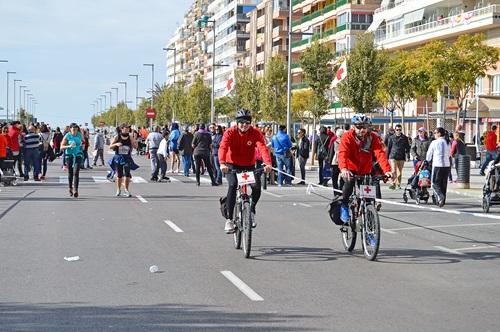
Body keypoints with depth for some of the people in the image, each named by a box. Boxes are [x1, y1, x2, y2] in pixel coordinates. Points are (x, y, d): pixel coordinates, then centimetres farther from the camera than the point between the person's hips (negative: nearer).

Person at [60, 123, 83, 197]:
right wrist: (69, 146, -22)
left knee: (76, 172, -14)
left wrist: (82, 145, 6)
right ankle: (70, 188, 31)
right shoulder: (67, 136, -5)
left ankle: (75, 190, -20)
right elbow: (62, 147, -8)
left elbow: (83, 141, 26)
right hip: (69, 155, -1)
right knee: (70, 173, 8)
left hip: (78, 155, 1)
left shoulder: (80, 135, 4)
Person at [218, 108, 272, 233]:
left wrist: (268, 163, -44)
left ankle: (251, 212, 7)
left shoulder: (256, 133, -11)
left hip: (249, 166, 2)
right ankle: (229, 219, -20)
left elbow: (262, 148, -26)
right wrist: (222, 163, -48)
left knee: (257, 186, -23)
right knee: (232, 185, -29)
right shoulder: (230, 133, -14)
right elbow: (223, 148, -29)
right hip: (232, 165, -2)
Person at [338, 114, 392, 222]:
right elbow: (342, 154, -30)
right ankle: (344, 207, -17)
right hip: (350, 170, -3)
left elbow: (380, 154, -20)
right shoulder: (347, 137, -15)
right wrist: (343, 169, -50)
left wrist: (387, 170, -37)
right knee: (349, 181, -35)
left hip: (365, 172, 3)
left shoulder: (373, 137, -9)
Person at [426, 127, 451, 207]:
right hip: (446, 165, 5)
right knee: (443, 183, 11)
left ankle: (440, 196, -25)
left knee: (435, 182, -1)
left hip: (437, 165, -5)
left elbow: (429, 154, 5)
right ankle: (442, 201, 11)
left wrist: (427, 161, 24)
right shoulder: (447, 143, 10)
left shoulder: (434, 143, -4)